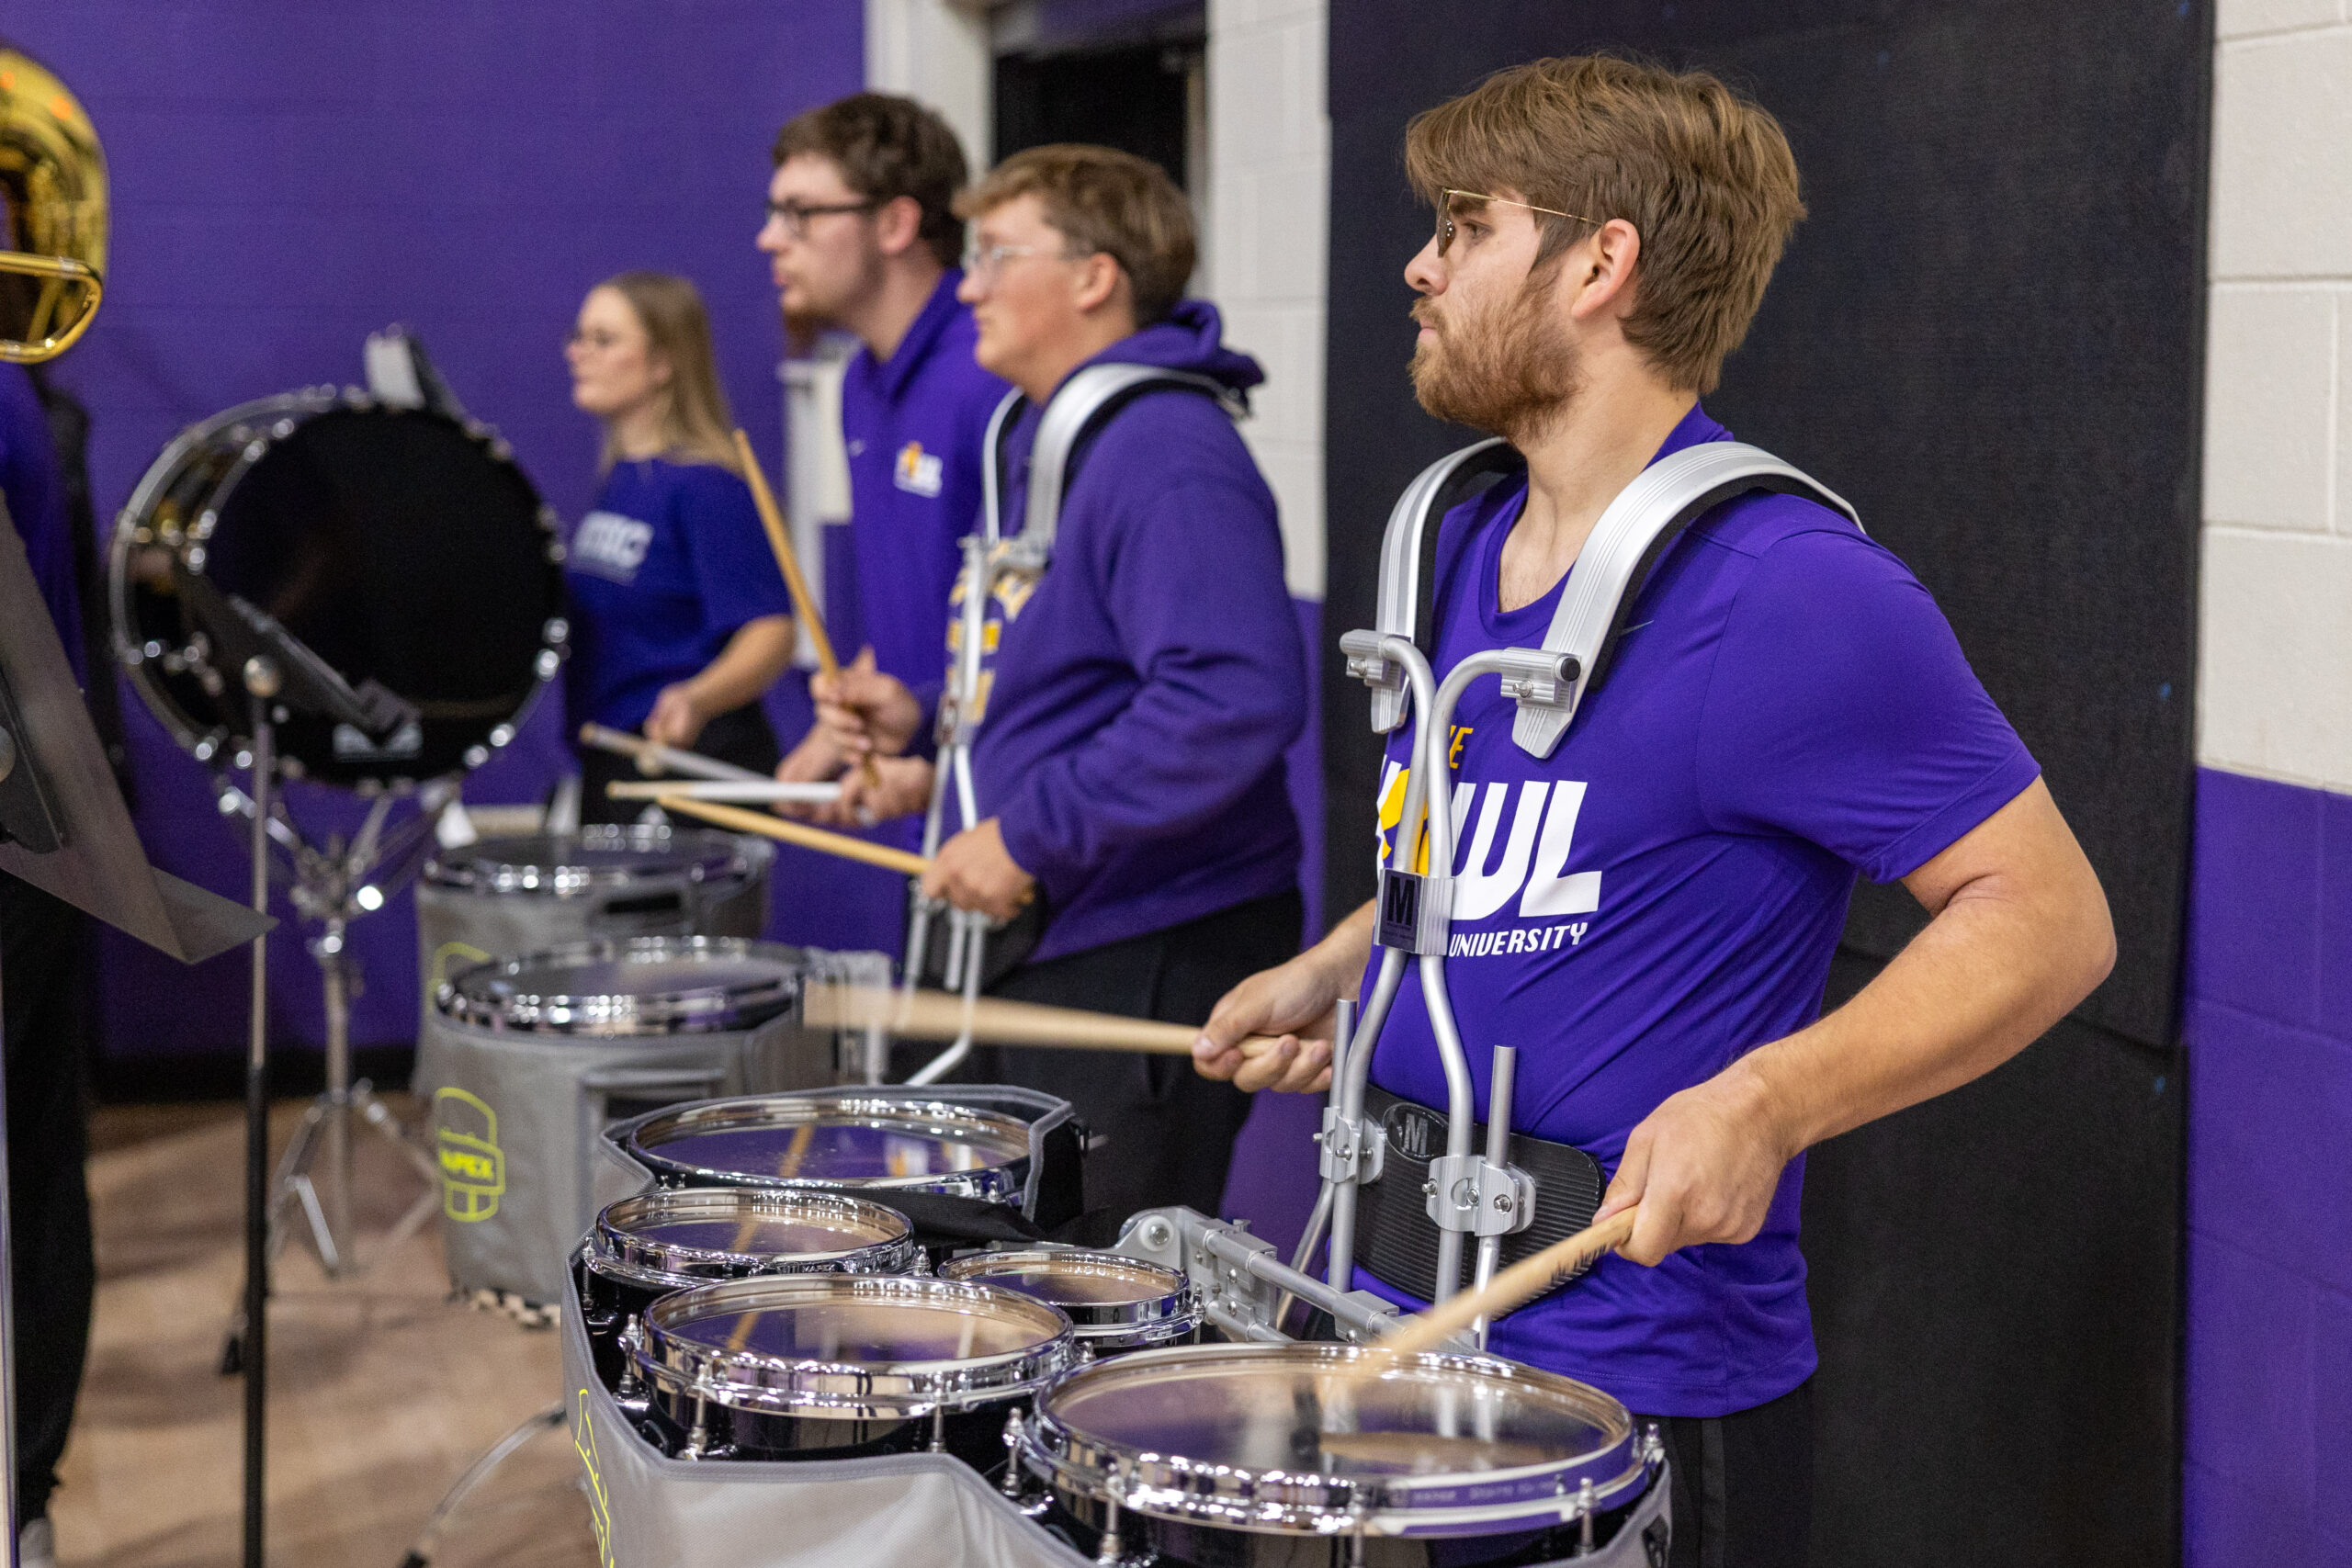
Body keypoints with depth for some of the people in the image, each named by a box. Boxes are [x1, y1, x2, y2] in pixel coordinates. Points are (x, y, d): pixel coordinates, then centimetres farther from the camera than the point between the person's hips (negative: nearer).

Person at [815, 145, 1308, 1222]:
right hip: (1044, 943, 10)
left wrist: (1030, 834, -25)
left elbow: (1239, 697, -31)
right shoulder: (1047, 439, 16)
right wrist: (924, 721, 10)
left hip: (1151, 966, -10)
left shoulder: (1167, 456, -18)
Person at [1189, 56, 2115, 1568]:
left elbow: (2047, 918, -19)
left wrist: (1761, 1103, -30)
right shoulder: (1462, 546, 8)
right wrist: (1332, 973, 9)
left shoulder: (1791, 592, -19)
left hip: (1638, 1397, -8)